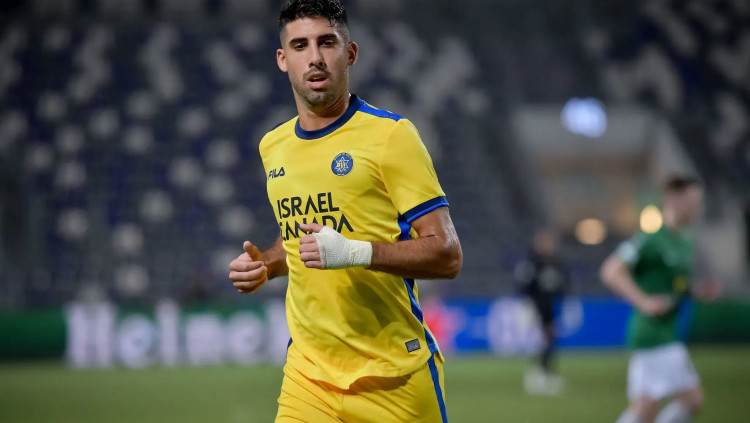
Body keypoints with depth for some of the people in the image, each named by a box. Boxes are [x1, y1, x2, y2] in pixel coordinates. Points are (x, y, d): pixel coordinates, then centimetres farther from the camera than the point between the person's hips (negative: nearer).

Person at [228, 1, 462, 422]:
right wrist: (264, 264, 9)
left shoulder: (390, 134, -7)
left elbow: (447, 255, -11)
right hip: (308, 370, 4)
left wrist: (354, 252, -24)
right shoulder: (272, 147, 12)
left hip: (395, 375, -4)